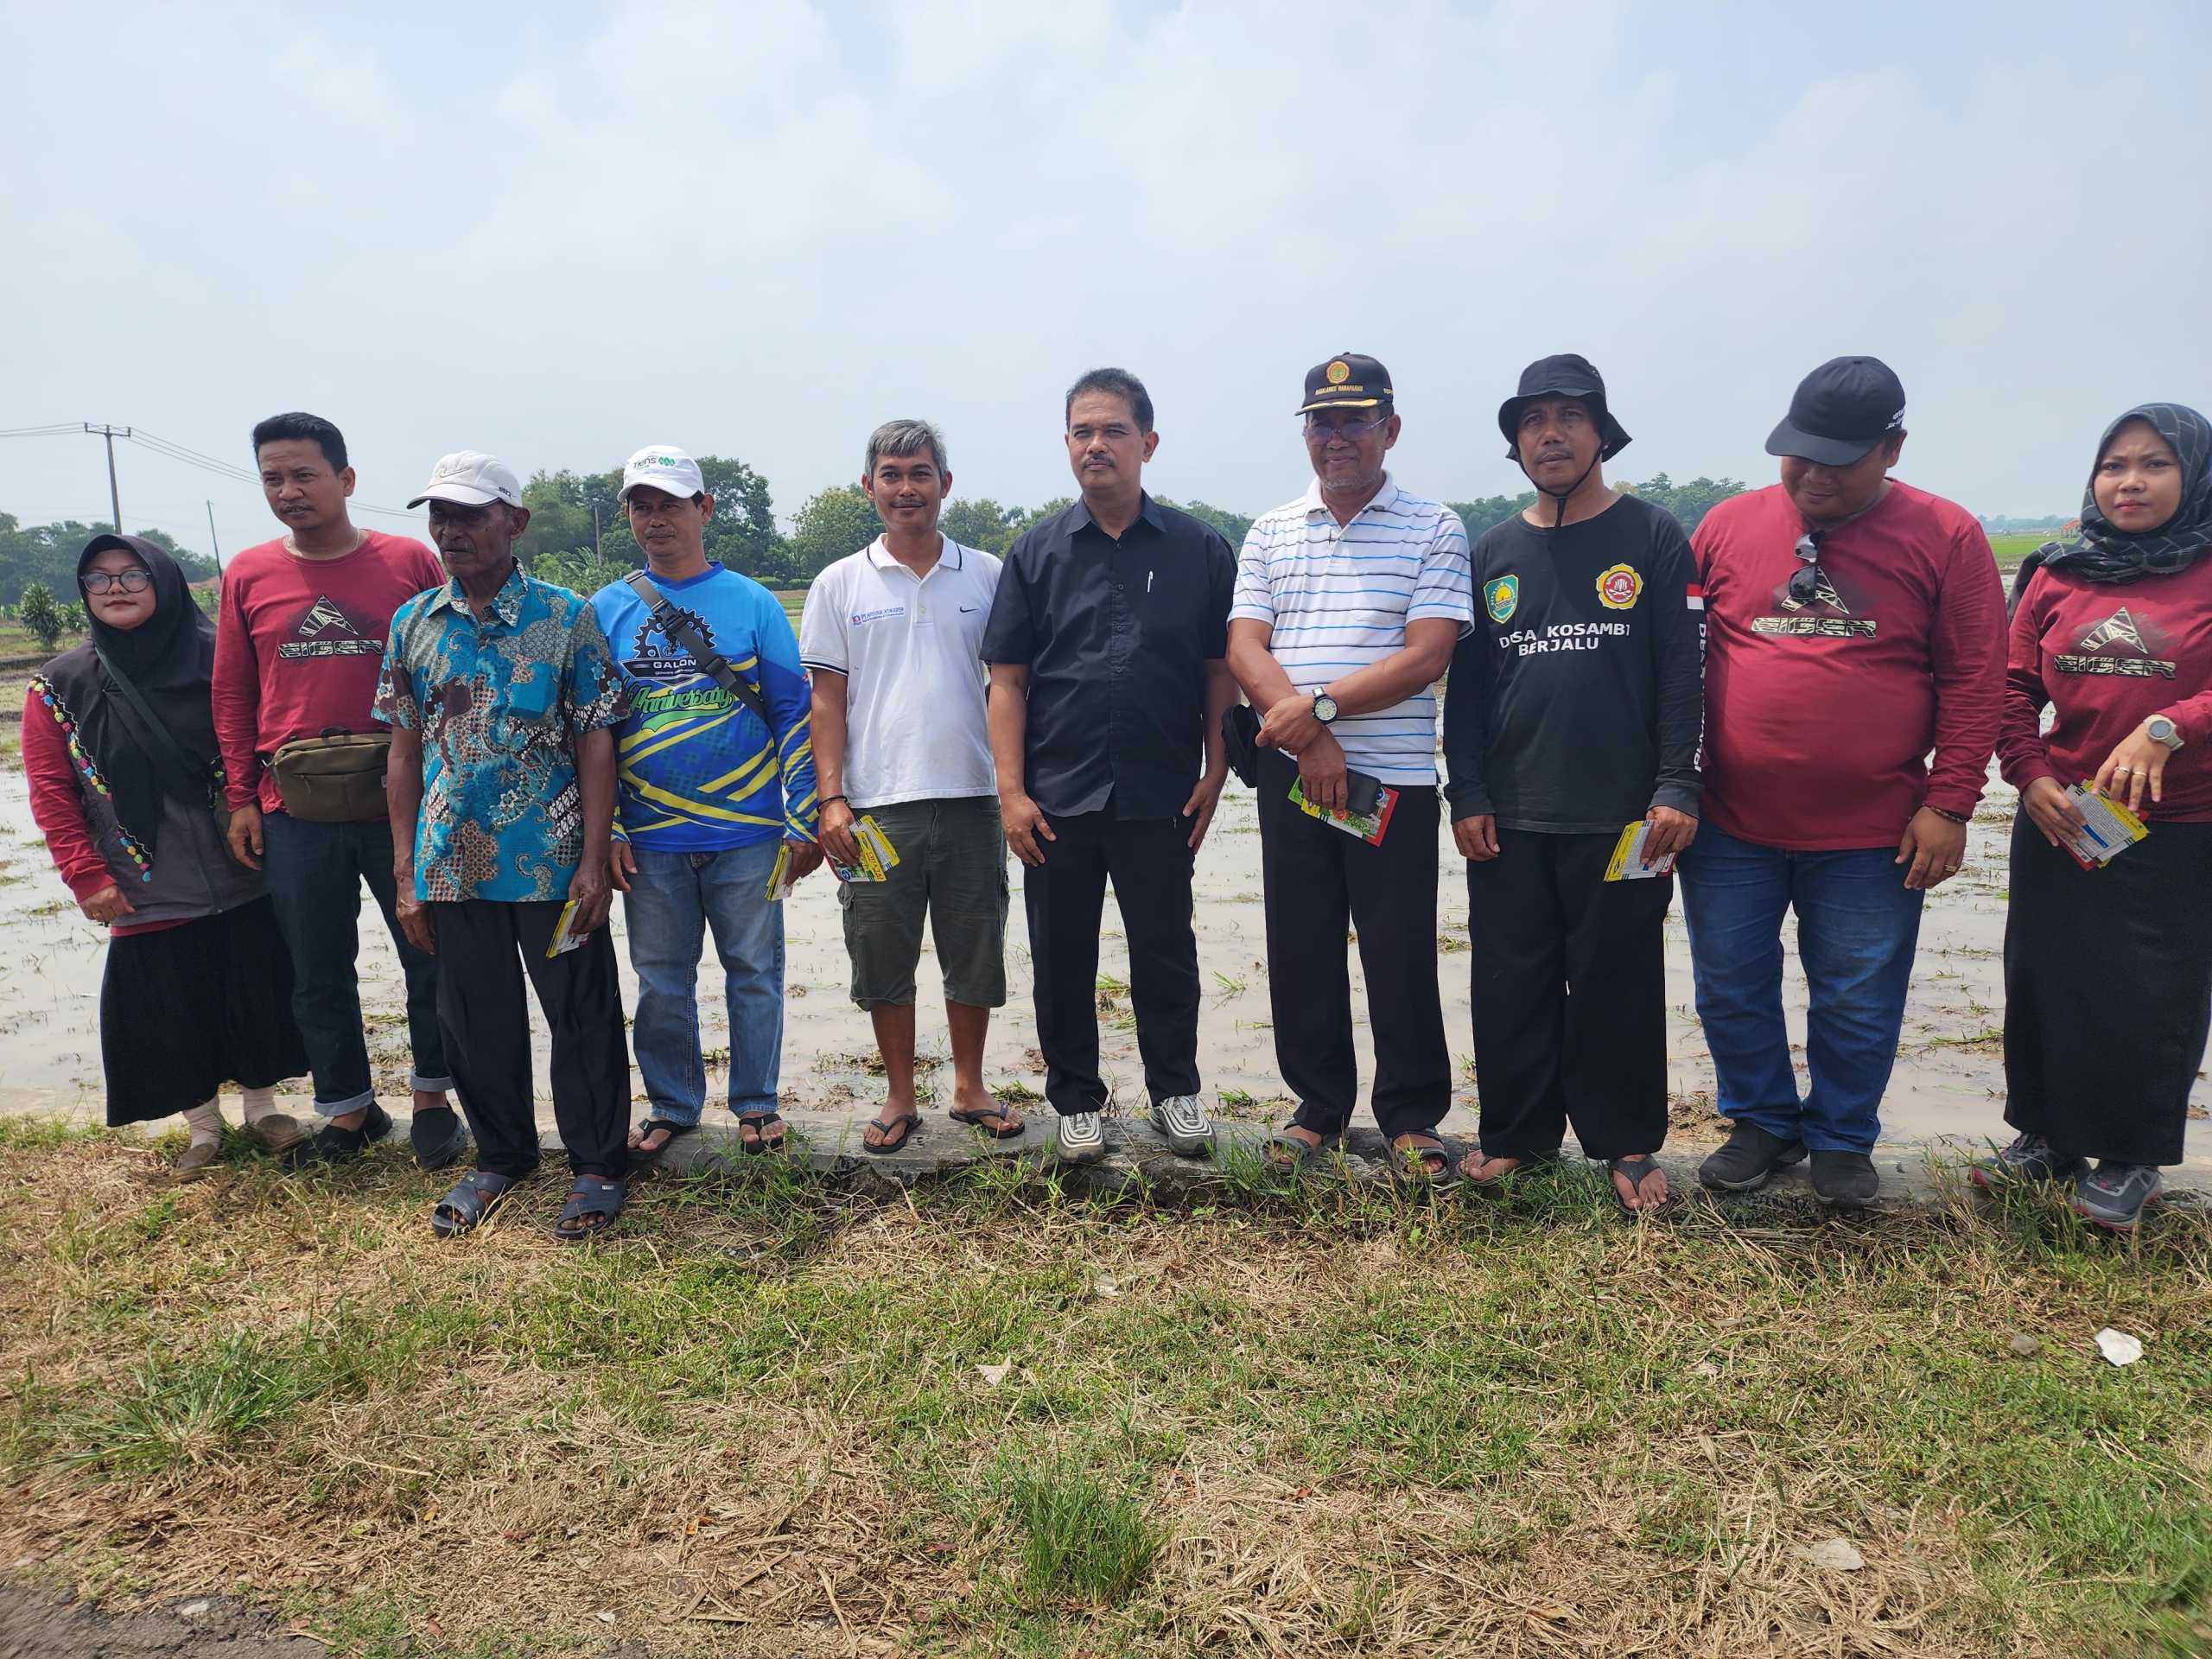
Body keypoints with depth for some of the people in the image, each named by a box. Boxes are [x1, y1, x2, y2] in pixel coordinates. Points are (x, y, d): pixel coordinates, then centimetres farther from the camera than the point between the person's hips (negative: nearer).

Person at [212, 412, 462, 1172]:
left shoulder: (410, 562, -2)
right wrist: (242, 798, 5)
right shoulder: (247, 574, 5)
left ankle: (432, 1099, 27)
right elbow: (232, 693, 9)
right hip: (295, 812, 3)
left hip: (401, 803, -2)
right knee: (317, 974, 12)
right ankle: (349, 1111, 29)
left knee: (430, 959, 7)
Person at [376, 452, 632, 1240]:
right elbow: (405, 751, 9)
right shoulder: (413, 624, 6)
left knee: (583, 1016, 5)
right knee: (476, 1022, 14)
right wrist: (405, 874, 6)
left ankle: (597, 1167, 21)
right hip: (451, 866, 4)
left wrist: (594, 862, -10)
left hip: (551, 864, -3)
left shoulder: (566, 618, -4)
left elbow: (596, 743, -5)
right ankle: (501, 1159, 34)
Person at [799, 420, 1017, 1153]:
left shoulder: (986, 575, 6)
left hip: (971, 797, 1)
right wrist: (831, 799, -6)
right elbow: (827, 700, 3)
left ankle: (969, 1088, 26)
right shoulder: (840, 584, 5)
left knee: (975, 954, 9)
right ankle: (899, 1098, 23)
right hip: (876, 805, 0)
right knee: (883, 959, 7)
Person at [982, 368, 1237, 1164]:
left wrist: (1215, 770, -1)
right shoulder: (1037, 552, 4)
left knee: (1165, 952, 10)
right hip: (1056, 799, 1)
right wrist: (1010, 791, -5)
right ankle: (1076, 1101, 26)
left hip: (1161, 799, -1)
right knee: (1062, 960, 9)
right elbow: (1007, 680, 2)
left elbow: (1221, 668, 5)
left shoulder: (1199, 549, 3)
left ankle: (1175, 1091, 28)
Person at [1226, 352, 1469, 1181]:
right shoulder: (1270, 533, 11)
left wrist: (1319, 703, -17)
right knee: (1299, 947, 9)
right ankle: (1319, 1105, 24)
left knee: (1400, 953, 1)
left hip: (1393, 773, -3)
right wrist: (1310, 739, -13)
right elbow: (1244, 649, 1)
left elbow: (1426, 654, -9)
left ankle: (1412, 1117, 17)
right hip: (1291, 771, 3)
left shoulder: (1433, 529, 2)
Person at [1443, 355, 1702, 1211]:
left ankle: (1626, 1143, 20)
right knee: (1510, 985, 8)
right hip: (1508, 821, 3)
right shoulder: (1494, 552, 11)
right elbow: (1465, 684, 9)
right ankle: (1516, 1134, 21)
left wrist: (1675, 787, -10)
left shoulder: (1654, 539, 2)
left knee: (1618, 987, 5)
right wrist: (1467, 797, 2)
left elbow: (1683, 675, -2)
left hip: (1620, 818, -2)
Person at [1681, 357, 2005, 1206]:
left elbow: (1974, 680, -3)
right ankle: (1763, 1123, 33)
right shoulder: (1728, 525, 2)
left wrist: (1949, 804, -8)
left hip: (1871, 835, -2)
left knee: (1859, 1004, 10)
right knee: (1730, 992, 12)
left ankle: (1842, 1140, 32)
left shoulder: (1945, 538, -2)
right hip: (1729, 825, 2)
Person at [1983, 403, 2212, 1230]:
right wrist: (2031, 777, -9)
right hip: (2059, 823, 3)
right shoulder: (2057, 574, 5)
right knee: (2045, 983, 12)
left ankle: (2130, 1159, 23)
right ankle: (2045, 1133, 30)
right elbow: (2013, 690, 4)